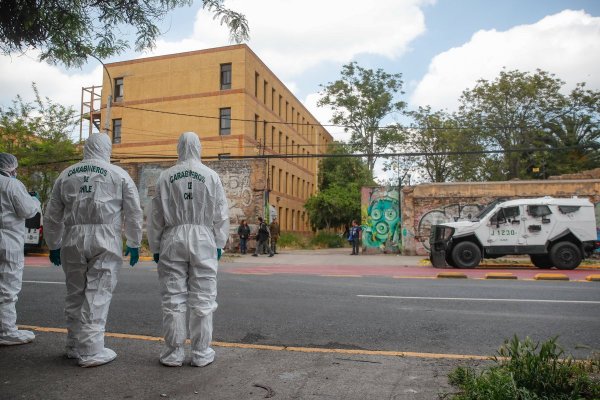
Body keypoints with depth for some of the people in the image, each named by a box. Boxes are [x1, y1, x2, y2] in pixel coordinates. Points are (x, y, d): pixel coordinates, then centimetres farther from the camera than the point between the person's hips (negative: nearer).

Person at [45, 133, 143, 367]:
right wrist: (134, 244, 11)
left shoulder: (66, 175, 12)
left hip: (72, 240, 4)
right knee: (98, 293, -1)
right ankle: (91, 350, 0)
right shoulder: (119, 175, 3)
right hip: (105, 240, -3)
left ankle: (75, 346, 26)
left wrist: (53, 245, 25)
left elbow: (52, 215, 16)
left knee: (75, 293, 15)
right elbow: (133, 213, 3)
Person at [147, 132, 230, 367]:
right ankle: (202, 354, 9)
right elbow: (221, 215, 3)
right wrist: (219, 244, 10)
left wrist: (155, 247, 11)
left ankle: (173, 353, 13)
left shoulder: (166, 176, 2)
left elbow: (155, 216, 4)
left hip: (173, 238, 1)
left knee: (173, 298, 6)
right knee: (202, 299, 4)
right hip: (203, 238, 0)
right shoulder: (211, 176, 2)